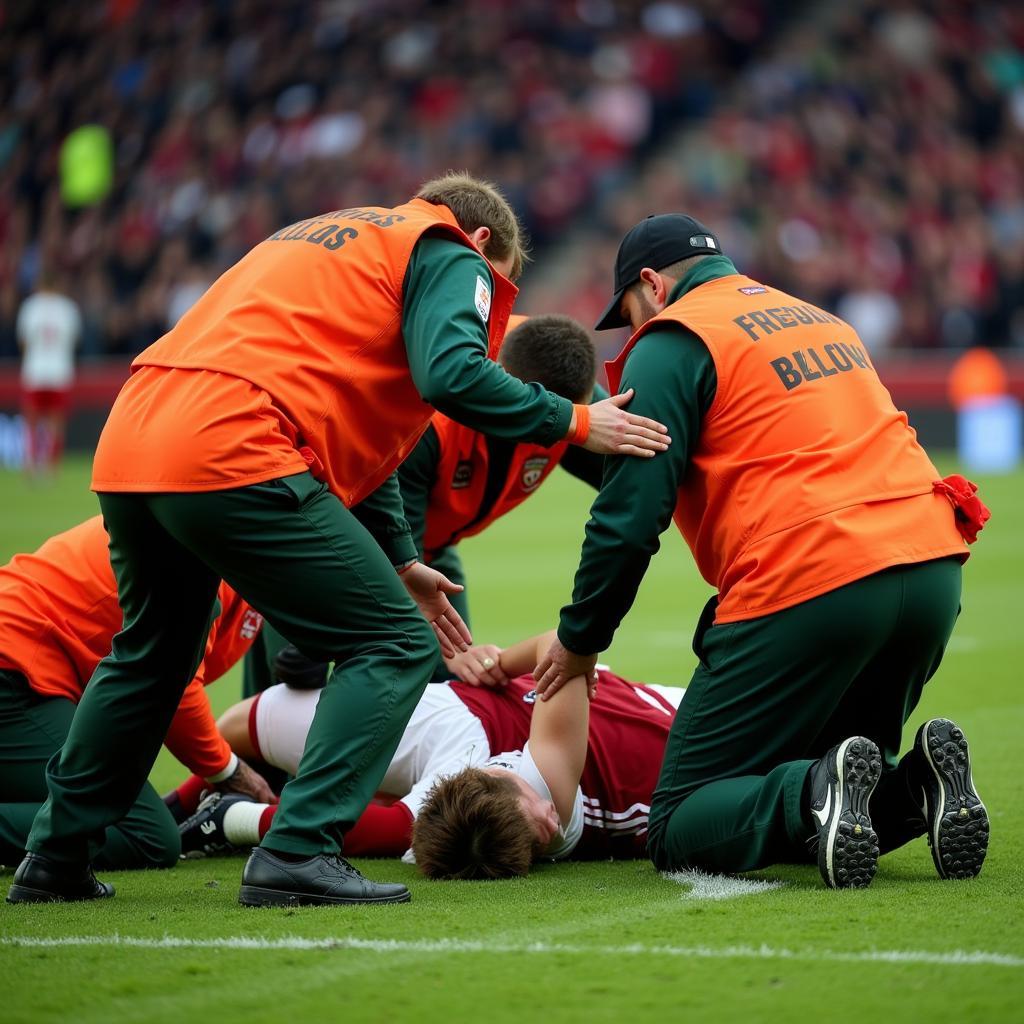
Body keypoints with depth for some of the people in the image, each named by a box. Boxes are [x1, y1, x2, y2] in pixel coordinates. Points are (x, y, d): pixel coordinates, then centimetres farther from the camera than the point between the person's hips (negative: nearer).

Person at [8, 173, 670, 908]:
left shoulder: (324, 240, 36)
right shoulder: (449, 256, 10)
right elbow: (452, 375, -11)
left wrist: (398, 562, 33)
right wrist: (572, 422, 1)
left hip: (128, 447, 9)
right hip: (236, 455, -9)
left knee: (152, 653, 30)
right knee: (396, 647, 0)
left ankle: (57, 857, 34)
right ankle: (300, 852, -10)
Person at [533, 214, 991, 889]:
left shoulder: (672, 343, 3)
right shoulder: (821, 320, 28)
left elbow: (631, 512, -5)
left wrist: (580, 640, 8)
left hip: (809, 586, -7)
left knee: (681, 831, 3)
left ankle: (817, 797, -25)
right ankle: (917, 786, -7)